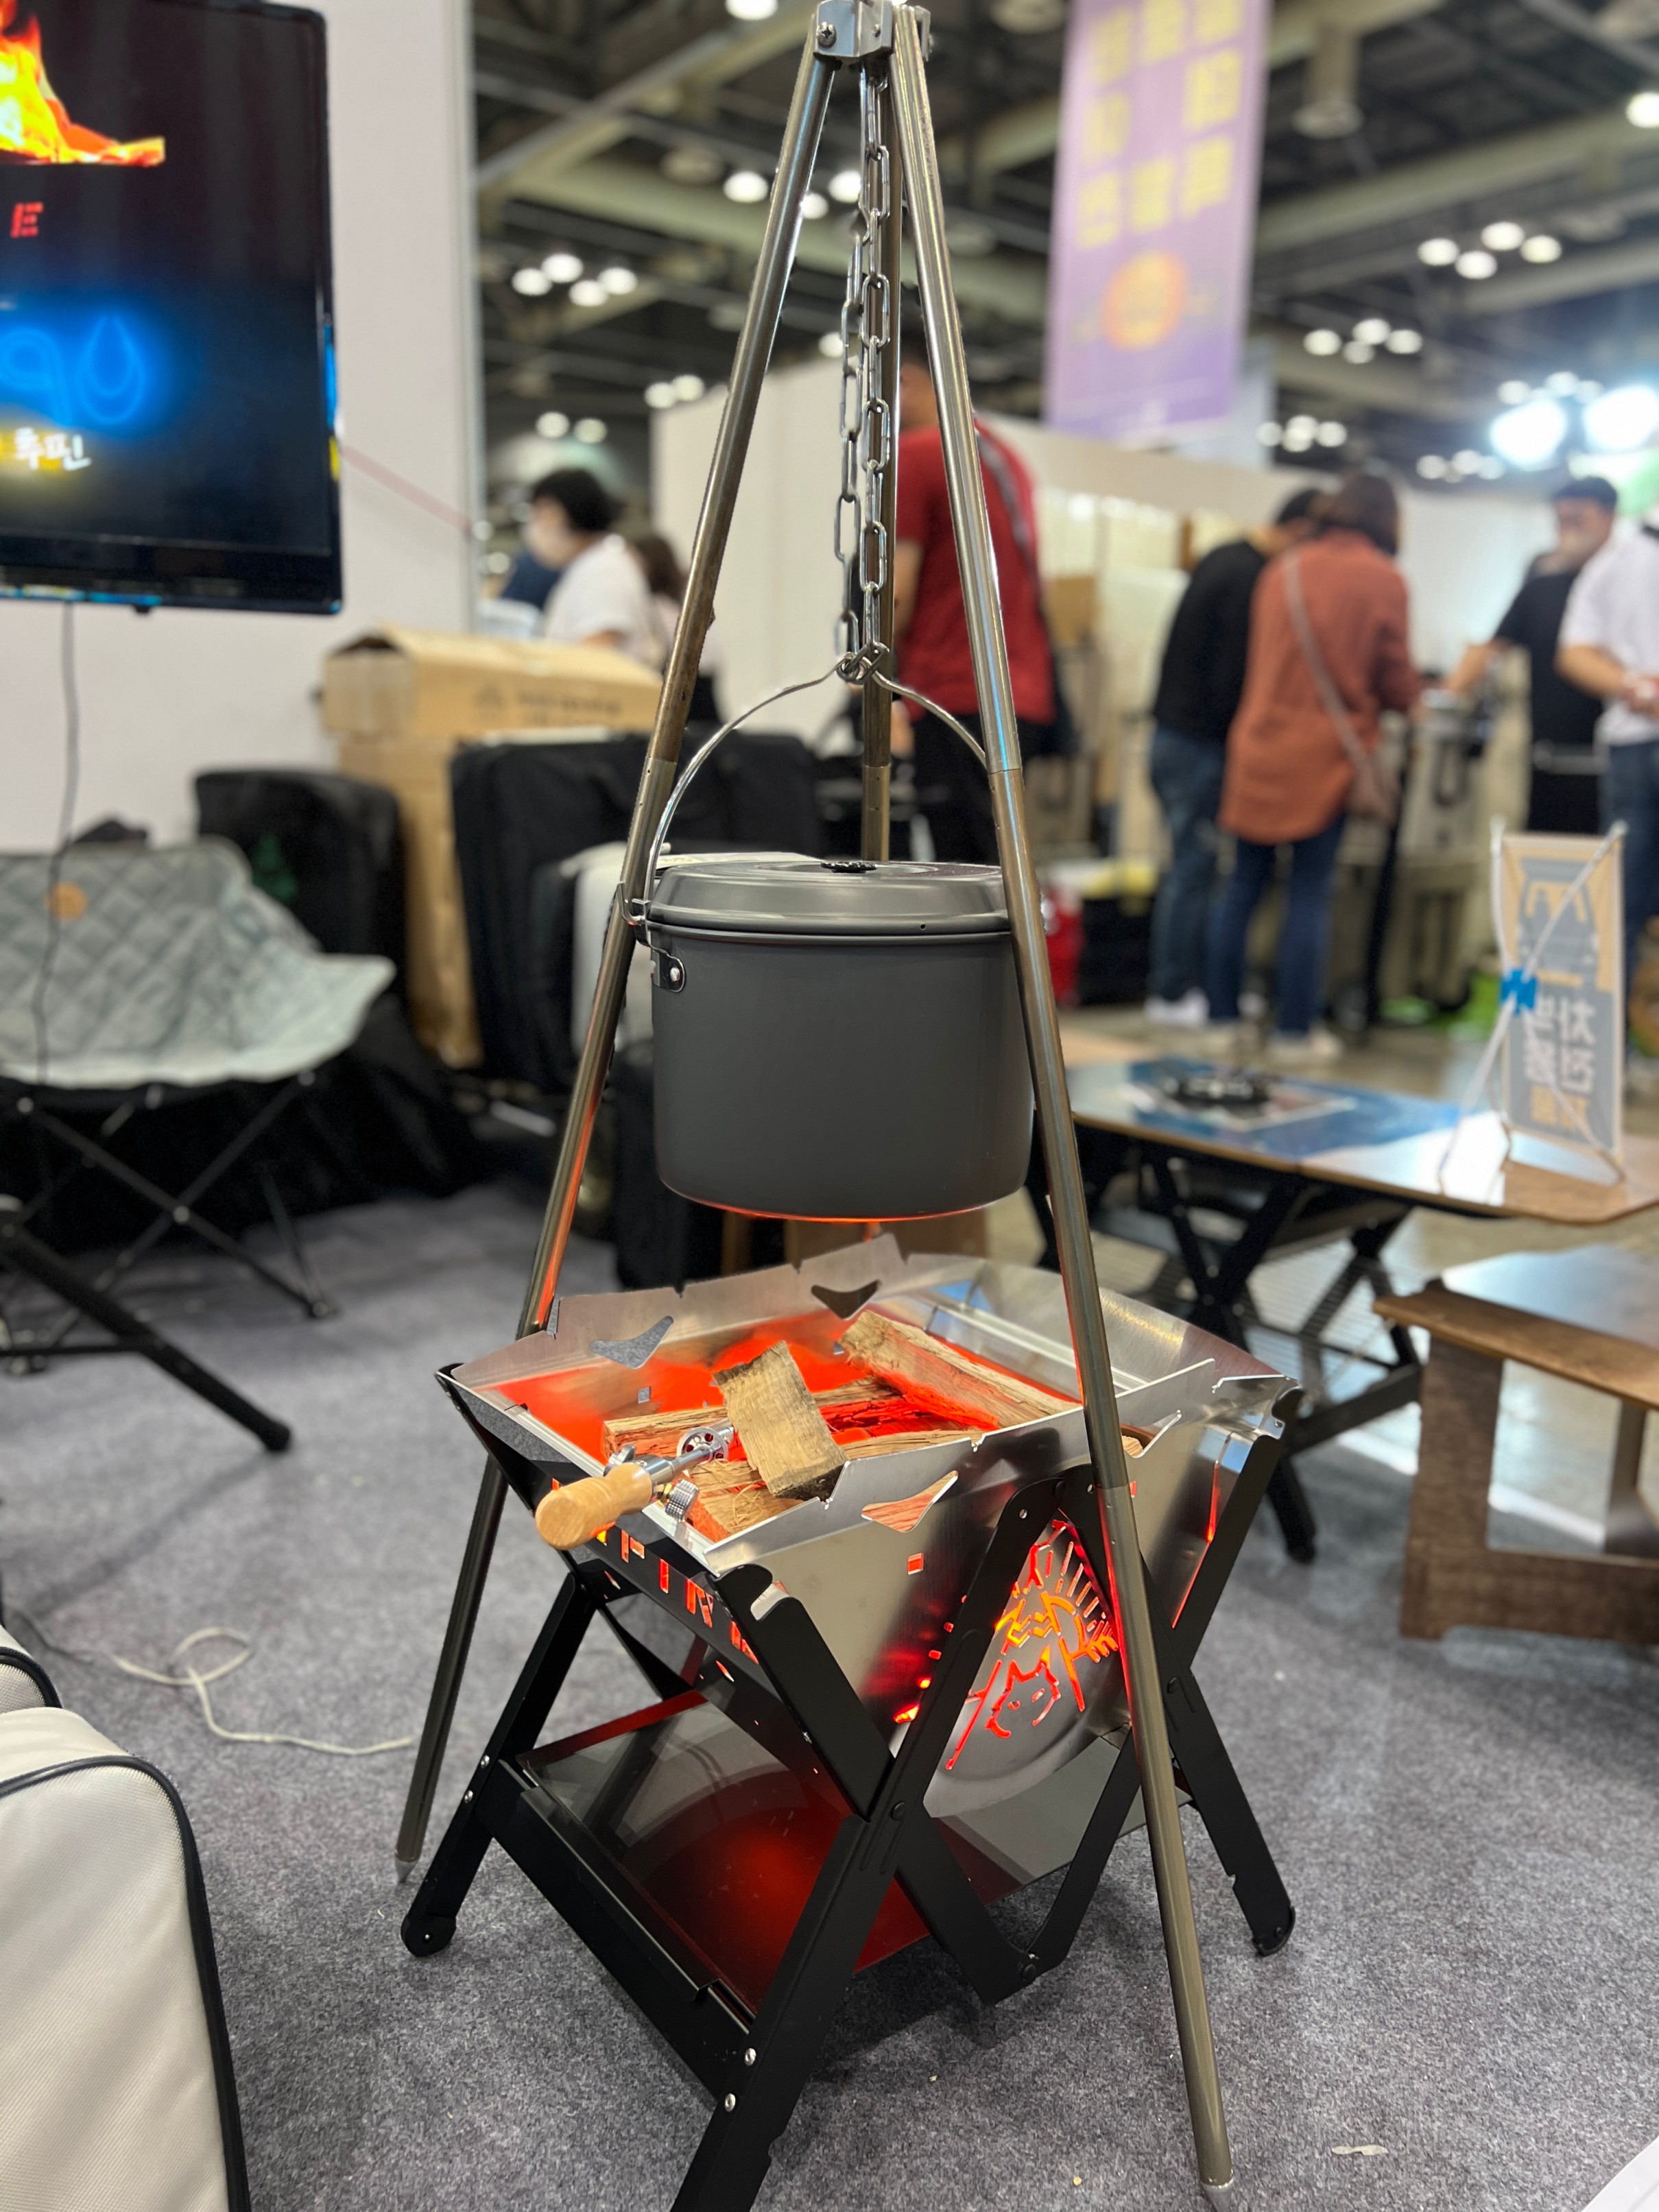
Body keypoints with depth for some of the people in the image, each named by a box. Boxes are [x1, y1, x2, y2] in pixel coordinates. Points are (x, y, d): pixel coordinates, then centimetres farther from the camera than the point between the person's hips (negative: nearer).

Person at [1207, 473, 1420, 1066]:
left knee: (1243, 885, 9)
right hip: (1326, 755, -4)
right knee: (1310, 894, 1)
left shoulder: (1283, 567, 10)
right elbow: (1394, 678, 3)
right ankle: (1295, 1033, 5)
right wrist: (1412, 702, 23)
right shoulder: (1382, 580, -2)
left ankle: (1223, 1017, 14)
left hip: (1258, 745, 4)